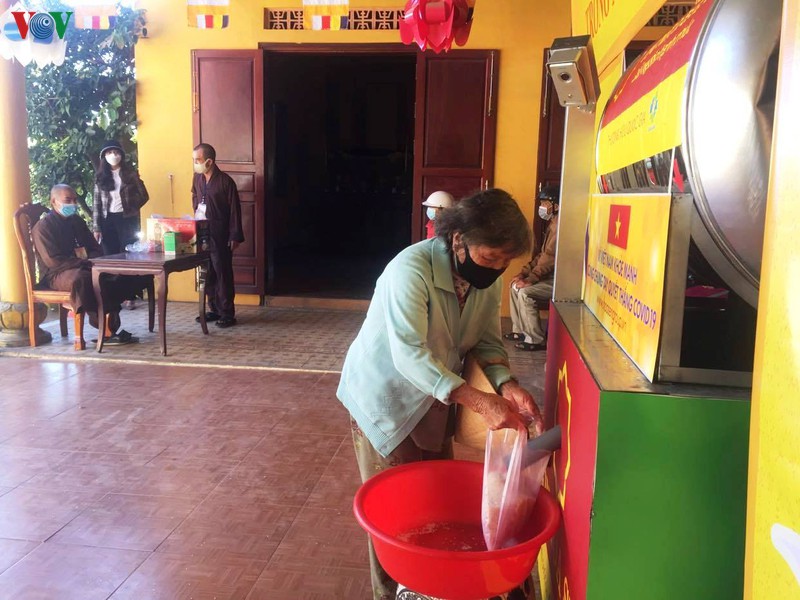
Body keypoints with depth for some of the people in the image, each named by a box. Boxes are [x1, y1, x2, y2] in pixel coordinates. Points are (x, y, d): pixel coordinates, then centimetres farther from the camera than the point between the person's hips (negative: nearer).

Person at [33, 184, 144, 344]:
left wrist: (91, 261, -7)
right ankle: (106, 329, -35)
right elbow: (53, 261, -16)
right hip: (57, 275, -7)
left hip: (85, 268, 7)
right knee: (82, 279, -43)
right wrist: (87, 263, -22)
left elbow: (96, 248, 17)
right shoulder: (43, 227, -5)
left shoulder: (77, 221, 17)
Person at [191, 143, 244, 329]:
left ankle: (227, 313, 5)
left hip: (219, 236, -6)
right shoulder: (197, 178, 8)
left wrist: (235, 236, -13)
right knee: (207, 273, 11)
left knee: (223, 273, -2)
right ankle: (214, 309, 21)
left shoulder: (225, 181, -11)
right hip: (201, 233, 6)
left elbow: (235, 210, -10)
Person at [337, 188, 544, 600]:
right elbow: (409, 354, -40)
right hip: (385, 400, -6)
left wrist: (505, 384, -26)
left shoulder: (489, 279, -9)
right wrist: (478, 401, -47)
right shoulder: (411, 269, -31)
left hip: (435, 399, 7)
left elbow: (488, 342, -5)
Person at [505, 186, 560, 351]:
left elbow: (550, 257, -25)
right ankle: (519, 331, 15)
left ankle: (537, 340, -13)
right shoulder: (552, 224, 15)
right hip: (552, 275, 11)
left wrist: (530, 279, -20)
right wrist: (524, 272, 9)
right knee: (516, 286, 10)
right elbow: (543, 254, 19)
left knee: (525, 292, -22)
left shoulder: (559, 225, -20)